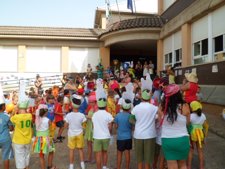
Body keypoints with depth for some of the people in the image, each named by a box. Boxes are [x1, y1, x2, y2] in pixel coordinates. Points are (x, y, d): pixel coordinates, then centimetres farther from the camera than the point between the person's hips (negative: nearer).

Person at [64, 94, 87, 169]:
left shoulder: (68, 115, -17)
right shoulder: (82, 115, -15)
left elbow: (66, 126, -8)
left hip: (71, 134, -1)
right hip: (79, 134, 1)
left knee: (71, 150, 11)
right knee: (80, 149, 15)